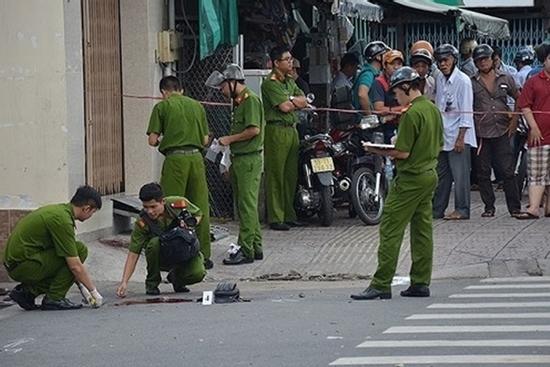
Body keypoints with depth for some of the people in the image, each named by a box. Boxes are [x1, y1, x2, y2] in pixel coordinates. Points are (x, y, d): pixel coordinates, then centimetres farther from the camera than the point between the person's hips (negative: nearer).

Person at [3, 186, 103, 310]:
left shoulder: (59, 210, 14)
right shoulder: (63, 219, -17)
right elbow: (75, 266, -17)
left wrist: (83, 288, 24)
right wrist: (94, 291, -5)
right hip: (24, 266, -10)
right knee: (80, 250, -11)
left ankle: (27, 291, 13)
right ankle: (54, 299, -5)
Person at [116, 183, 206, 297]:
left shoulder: (179, 204, -18)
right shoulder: (142, 223, -22)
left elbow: (198, 214, 4)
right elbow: (133, 253, -21)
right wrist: (124, 281, -32)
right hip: (161, 258, -1)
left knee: (198, 273, -30)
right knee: (154, 243, -36)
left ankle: (176, 276, 8)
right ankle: (151, 283, -12)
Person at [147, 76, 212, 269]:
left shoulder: (162, 107, 2)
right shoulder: (197, 105, 13)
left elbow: (152, 140, -1)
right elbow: (205, 140, 13)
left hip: (175, 159, -3)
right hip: (196, 157, 3)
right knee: (200, 208, 8)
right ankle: (203, 255, 11)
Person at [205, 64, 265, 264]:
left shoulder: (250, 100, -13)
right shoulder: (238, 102, 17)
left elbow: (254, 130, -21)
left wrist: (229, 139, -12)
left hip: (250, 159, -10)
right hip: (239, 159, 10)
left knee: (247, 205, -9)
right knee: (243, 205, 12)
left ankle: (246, 250, -8)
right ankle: (256, 247, 18)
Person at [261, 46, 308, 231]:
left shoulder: (290, 81, 18)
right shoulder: (270, 83, -9)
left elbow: (303, 101, 9)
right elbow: (285, 107, -16)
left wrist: (290, 100, -9)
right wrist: (296, 102, 4)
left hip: (292, 130, 8)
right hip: (276, 130, -8)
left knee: (291, 175, 10)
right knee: (276, 176, -6)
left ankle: (289, 215, 17)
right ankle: (275, 218, -4)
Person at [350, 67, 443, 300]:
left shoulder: (412, 113, -17)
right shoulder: (433, 109, 10)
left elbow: (403, 153, -19)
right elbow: (439, 145, 18)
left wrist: (378, 151, -7)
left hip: (411, 178, -9)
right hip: (430, 174, 9)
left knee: (391, 230, -7)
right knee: (422, 230, 11)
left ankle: (381, 285, -8)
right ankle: (421, 283, 13)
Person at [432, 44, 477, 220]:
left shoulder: (463, 80, -10)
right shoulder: (439, 80, 11)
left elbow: (466, 112, -12)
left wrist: (460, 138, -16)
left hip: (458, 134, -7)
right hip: (442, 135, 7)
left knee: (460, 174, -5)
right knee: (441, 174, 9)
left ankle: (462, 210, 0)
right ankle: (437, 209, 13)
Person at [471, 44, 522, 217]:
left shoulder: (505, 79, 6)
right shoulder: (471, 83, 2)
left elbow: (518, 99, 16)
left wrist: (514, 119, 5)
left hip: (502, 131, 0)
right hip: (481, 133, 0)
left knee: (508, 170, -3)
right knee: (483, 173, 4)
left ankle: (515, 207, 2)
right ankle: (489, 207, 13)